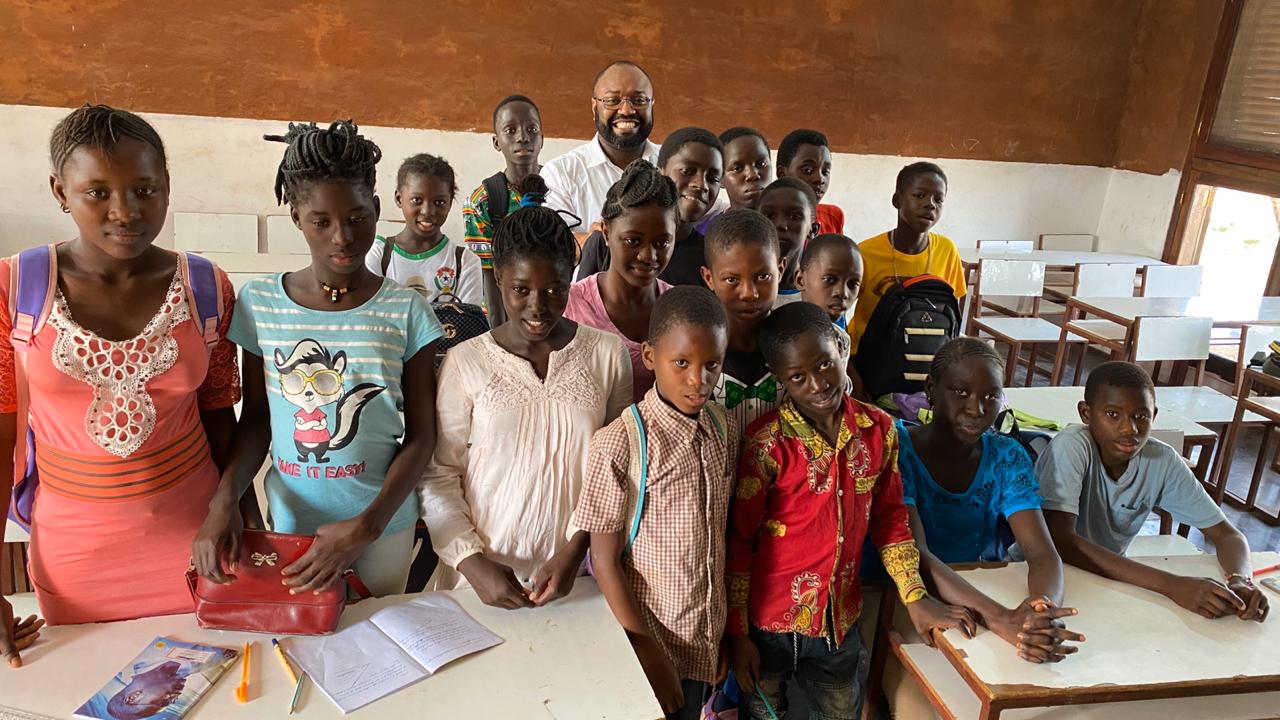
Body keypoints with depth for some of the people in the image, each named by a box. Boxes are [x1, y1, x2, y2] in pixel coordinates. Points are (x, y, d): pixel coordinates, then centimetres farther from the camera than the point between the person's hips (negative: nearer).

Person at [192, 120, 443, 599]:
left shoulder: (405, 312, -10)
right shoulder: (259, 303, -5)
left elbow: (420, 435, -7)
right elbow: (256, 419, 3)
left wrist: (366, 526, -17)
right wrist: (225, 499, -14)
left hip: (382, 525, -1)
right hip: (289, 523, 1)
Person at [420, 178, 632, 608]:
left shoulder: (608, 355, -5)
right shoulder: (465, 362, -8)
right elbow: (438, 474, -4)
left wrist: (577, 549, -10)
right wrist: (471, 560, -12)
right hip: (481, 574, 0)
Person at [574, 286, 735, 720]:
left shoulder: (724, 431, -3)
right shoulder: (619, 443, -19)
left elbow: (719, 537, 5)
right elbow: (605, 561, -14)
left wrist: (724, 633, 8)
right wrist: (647, 650, -12)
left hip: (704, 639, 5)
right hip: (648, 639, -5)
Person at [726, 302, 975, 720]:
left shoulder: (879, 430, -7)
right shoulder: (767, 443, -20)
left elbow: (888, 517, 5)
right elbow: (739, 541, -12)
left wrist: (915, 597, 0)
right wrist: (737, 633, -8)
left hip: (840, 620, 4)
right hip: (770, 622, -3)